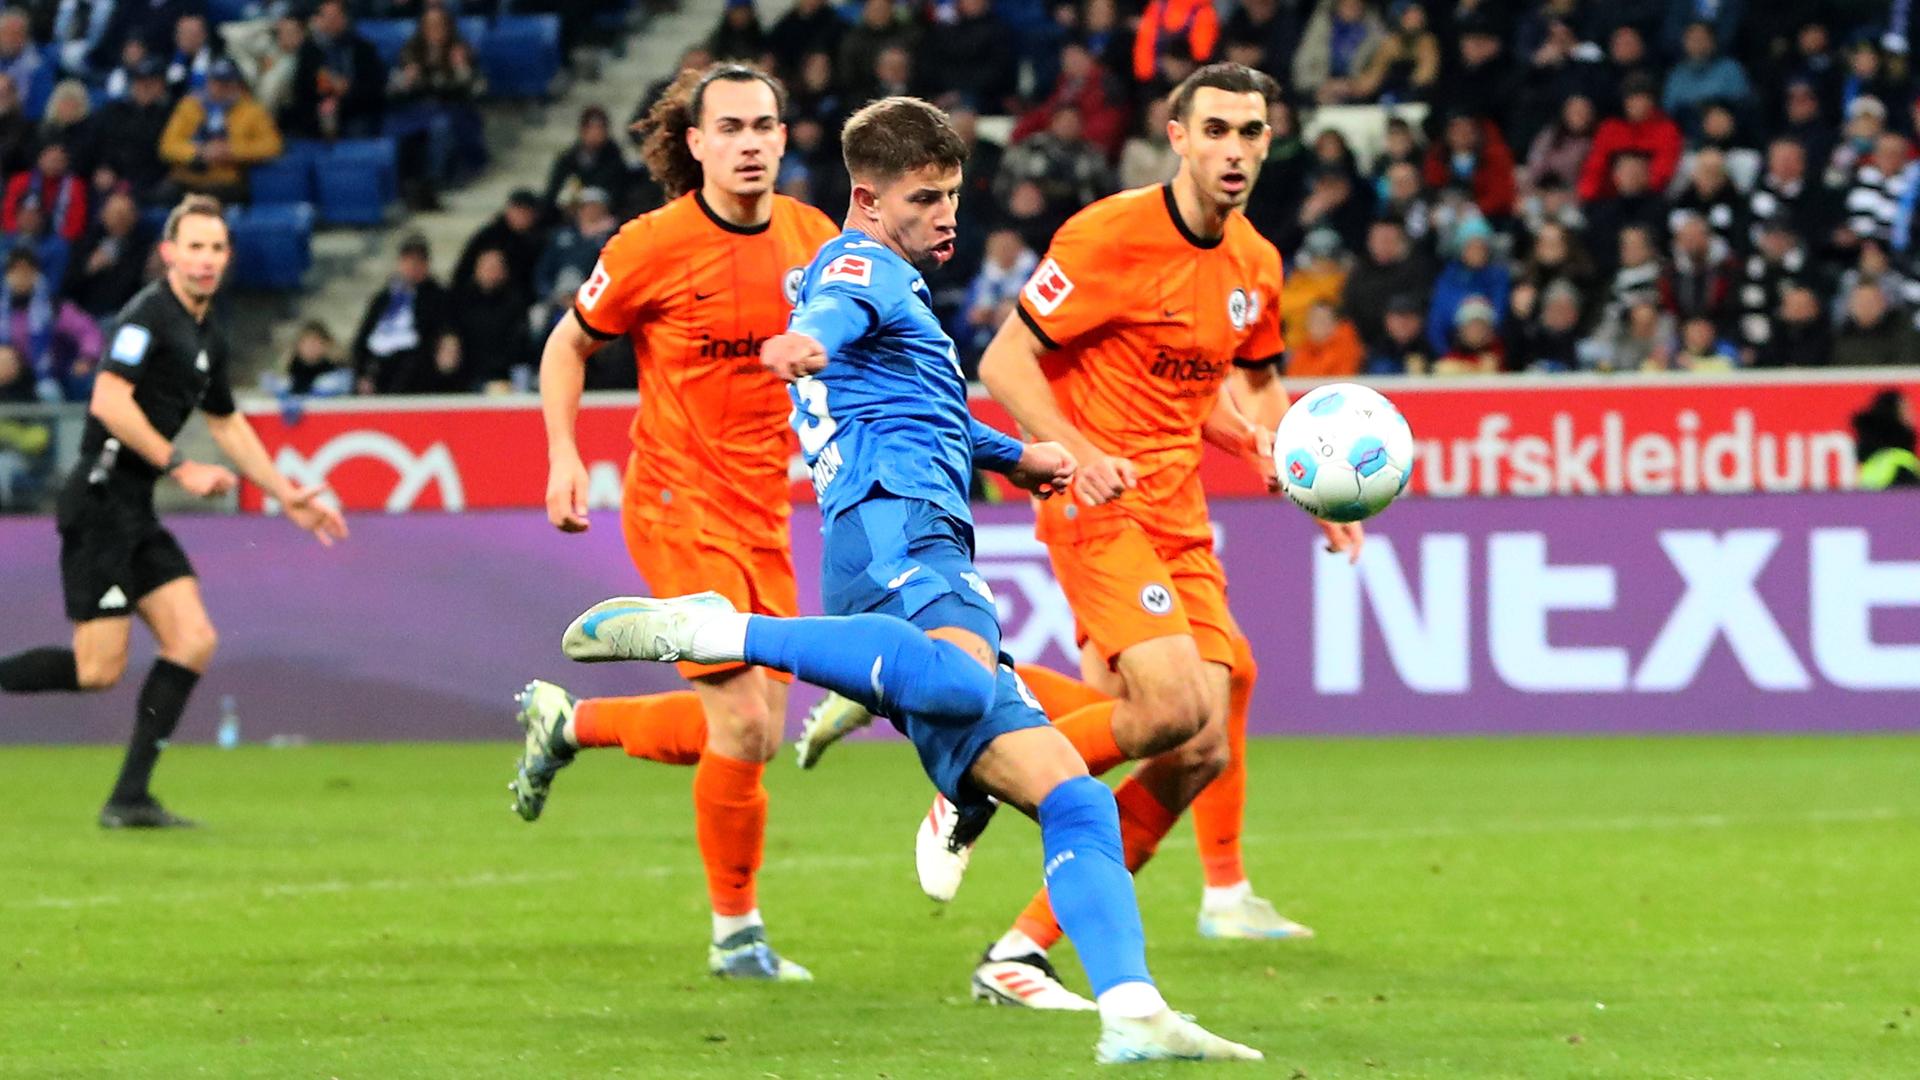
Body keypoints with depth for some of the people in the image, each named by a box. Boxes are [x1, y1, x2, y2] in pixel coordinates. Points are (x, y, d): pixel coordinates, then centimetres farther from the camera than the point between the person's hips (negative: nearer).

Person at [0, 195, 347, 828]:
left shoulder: (209, 336, 16)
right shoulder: (150, 314, -12)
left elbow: (227, 424, 31)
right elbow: (108, 401, -22)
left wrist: (287, 496, 28)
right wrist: (179, 466, -20)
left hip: (136, 513, 9)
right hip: (100, 501, -9)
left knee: (194, 642, -1)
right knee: (99, 669, -12)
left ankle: (130, 799, 2)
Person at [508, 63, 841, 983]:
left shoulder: (814, 239, 2)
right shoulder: (654, 246, -11)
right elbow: (569, 344, 3)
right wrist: (562, 455, -9)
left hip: (764, 509, 6)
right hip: (679, 502, -6)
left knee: (751, 732, 7)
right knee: (743, 720, -13)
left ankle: (567, 723, 31)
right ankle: (736, 932, 5)